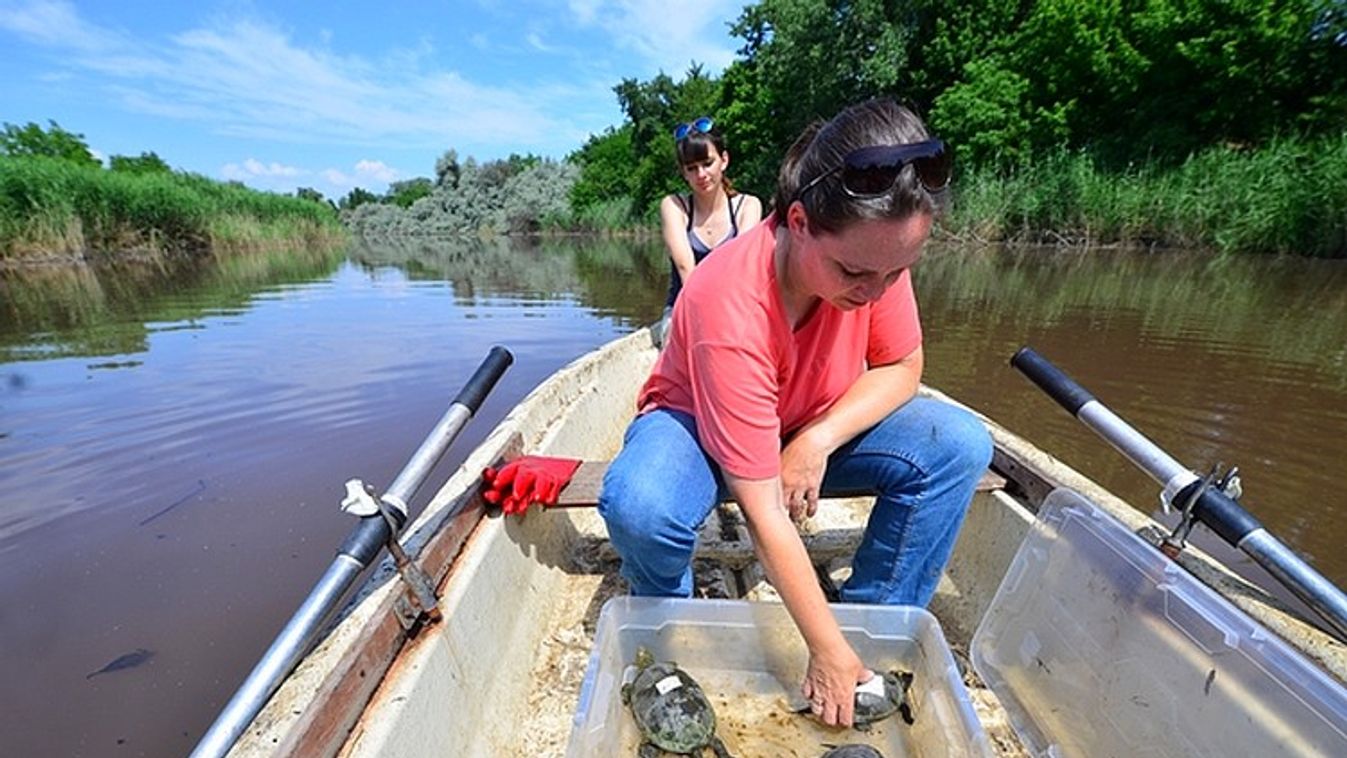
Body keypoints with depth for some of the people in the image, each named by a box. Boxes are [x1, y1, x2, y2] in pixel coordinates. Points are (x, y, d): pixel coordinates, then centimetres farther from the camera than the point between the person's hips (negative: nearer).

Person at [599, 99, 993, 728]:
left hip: (816, 430, 5)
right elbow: (764, 514, -32)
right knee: (636, 507, -37)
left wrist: (817, 440, -24)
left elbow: (901, 366, -6)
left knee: (961, 446, -16)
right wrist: (828, 652, -23)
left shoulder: (875, 251, -20)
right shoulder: (730, 308, -36)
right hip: (699, 423, -4)